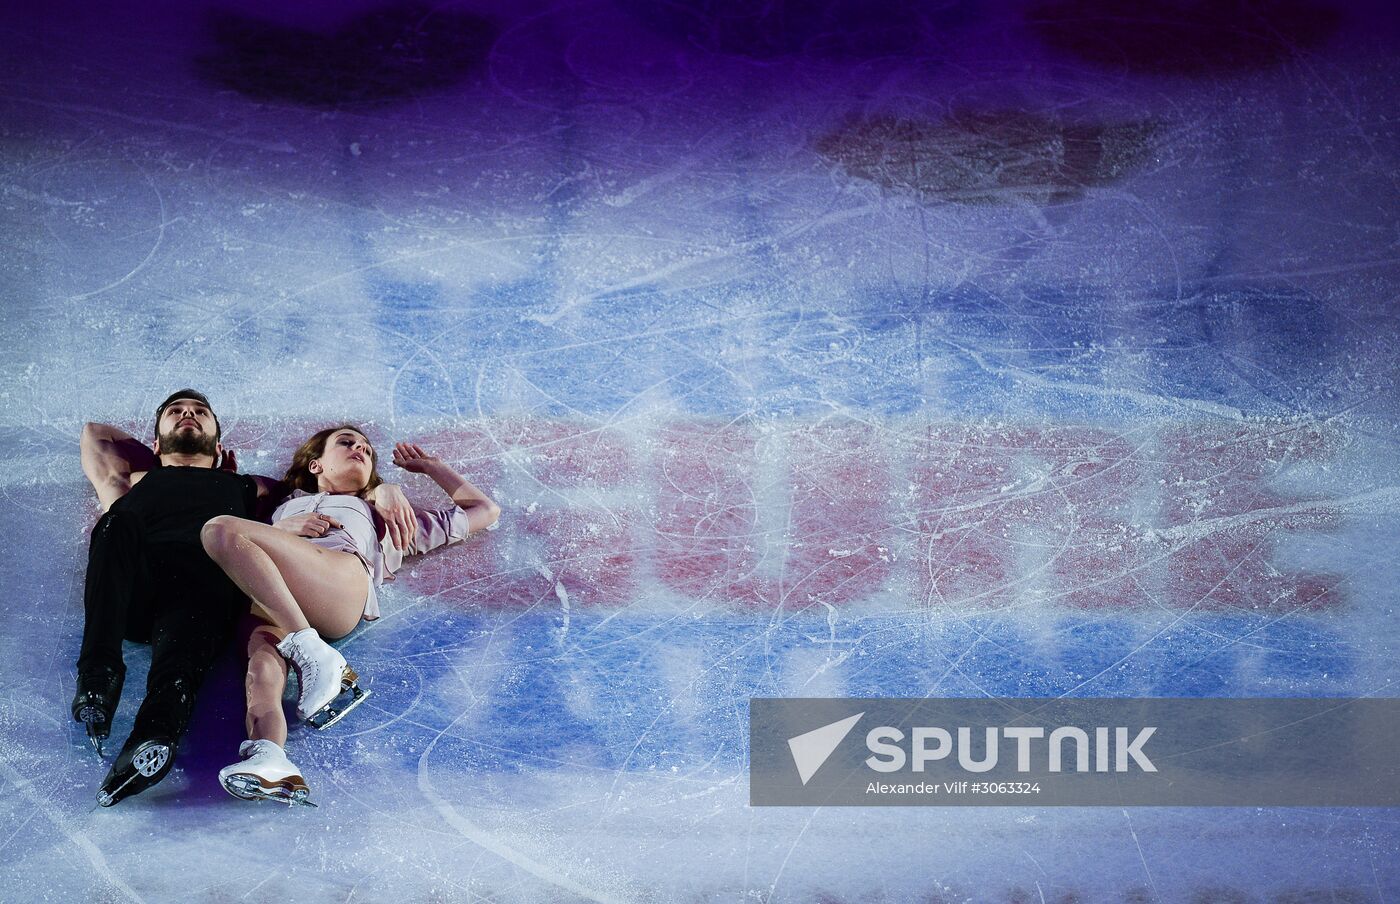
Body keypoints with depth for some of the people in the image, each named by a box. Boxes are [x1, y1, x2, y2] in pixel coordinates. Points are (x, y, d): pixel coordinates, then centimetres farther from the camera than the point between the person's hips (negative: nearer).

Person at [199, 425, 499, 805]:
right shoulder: (285, 507, 46)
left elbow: (484, 510, 49)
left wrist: (429, 465, 53)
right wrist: (283, 529, 9)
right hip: (264, 599, 2)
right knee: (263, 655, -36)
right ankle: (267, 756, -60)